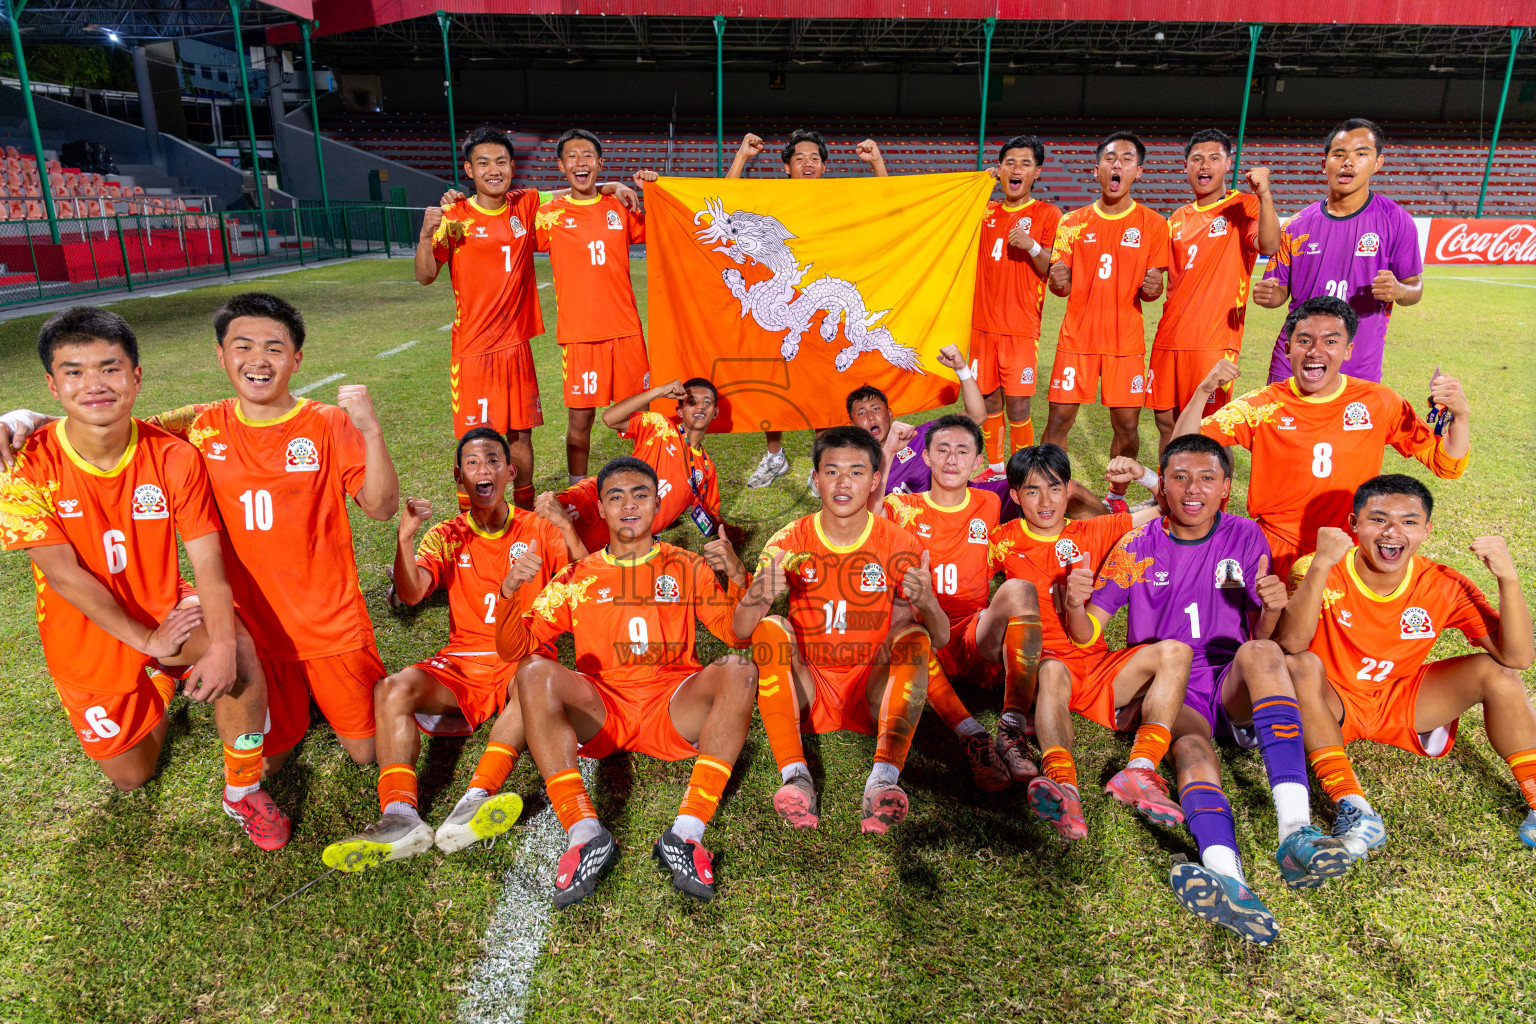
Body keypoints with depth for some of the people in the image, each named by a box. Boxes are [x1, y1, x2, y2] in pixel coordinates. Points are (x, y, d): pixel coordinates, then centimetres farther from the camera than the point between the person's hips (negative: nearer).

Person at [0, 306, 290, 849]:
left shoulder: (173, 457, -17)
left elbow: (208, 561, -21)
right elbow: (62, 574, -19)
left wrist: (222, 645, -36)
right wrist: (146, 640, -22)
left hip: (165, 611, 0)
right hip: (89, 640, 1)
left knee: (238, 647, -34)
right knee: (132, 776, 10)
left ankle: (243, 790, -13)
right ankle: (157, 692, 43)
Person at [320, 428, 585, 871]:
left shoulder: (538, 529, 5)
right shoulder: (448, 536, 9)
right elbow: (411, 594, -8)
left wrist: (566, 528, -20)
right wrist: (405, 535, -22)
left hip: (522, 660, -2)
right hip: (461, 665, 2)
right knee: (393, 689, -25)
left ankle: (476, 799, -49)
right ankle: (399, 816, -39)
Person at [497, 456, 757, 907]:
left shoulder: (687, 567, 13)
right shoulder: (578, 577, 13)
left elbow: (740, 636, 6)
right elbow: (514, 648, 7)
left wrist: (737, 579, -13)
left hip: (673, 710, 0)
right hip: (598, 711, 1)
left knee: (738, 670, -27)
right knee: (534, 672, -26)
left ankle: (687, 831, -35)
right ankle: (583, 832, -32)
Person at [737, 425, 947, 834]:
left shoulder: (899, 545, -2)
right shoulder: (790, 542, -2)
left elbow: (941, 639, -2)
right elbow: (741, 630, -8)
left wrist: (927, 604, -26)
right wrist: (758, 596, -32)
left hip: (873, 691, 0)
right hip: (805, 690, 1)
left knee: (915, 638, -25)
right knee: (771, 627, -24)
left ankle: (884, 777, -40)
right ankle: (795, 775, -34)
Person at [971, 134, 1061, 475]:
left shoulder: (1047, 214, 1)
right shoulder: (986, 213, 13)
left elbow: (1053, 271, -3)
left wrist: (1032, 246, -23)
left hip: (1021, 327, -4)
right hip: (983, 323, 4)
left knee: (1017, 406, -8)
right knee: (989, 399, 8)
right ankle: (995, 468, 22)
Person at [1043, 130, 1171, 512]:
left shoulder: (1153, 225, 4)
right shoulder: (1073, 222, 6)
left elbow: (1151, 287, 7)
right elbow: (1060, 285, 6)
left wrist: (1152, 288, -17)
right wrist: (1058, 281, -17)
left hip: (1126, 341, 0)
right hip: (1077, 337, 0)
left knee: (1127, 425, 0)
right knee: (1059, 419, -3)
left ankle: (1116, 496, 20)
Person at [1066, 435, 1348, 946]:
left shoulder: (1246, 537, 9)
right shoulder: (1138, 547, 6)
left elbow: (1260, 636, 8)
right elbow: (1087, 634, 2)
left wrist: (1271, 610, -17)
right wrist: (1075, 607, -22)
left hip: (1234, 688, 1)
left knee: (1262, 653, -33)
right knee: (1191, 744, -34)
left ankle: (1295, 829, -46)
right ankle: (1226, 875, -62)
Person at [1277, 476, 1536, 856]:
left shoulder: (1444, 586, -12)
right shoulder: (1321, 572, -22)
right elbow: (1291, 644, -39)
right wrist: (1320, 566, -48)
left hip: (1400, 704, 4)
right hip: (1331, 705, -3)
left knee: (1494, 670, -13)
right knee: (1302, 665, -34)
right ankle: (1352, 807, -34)